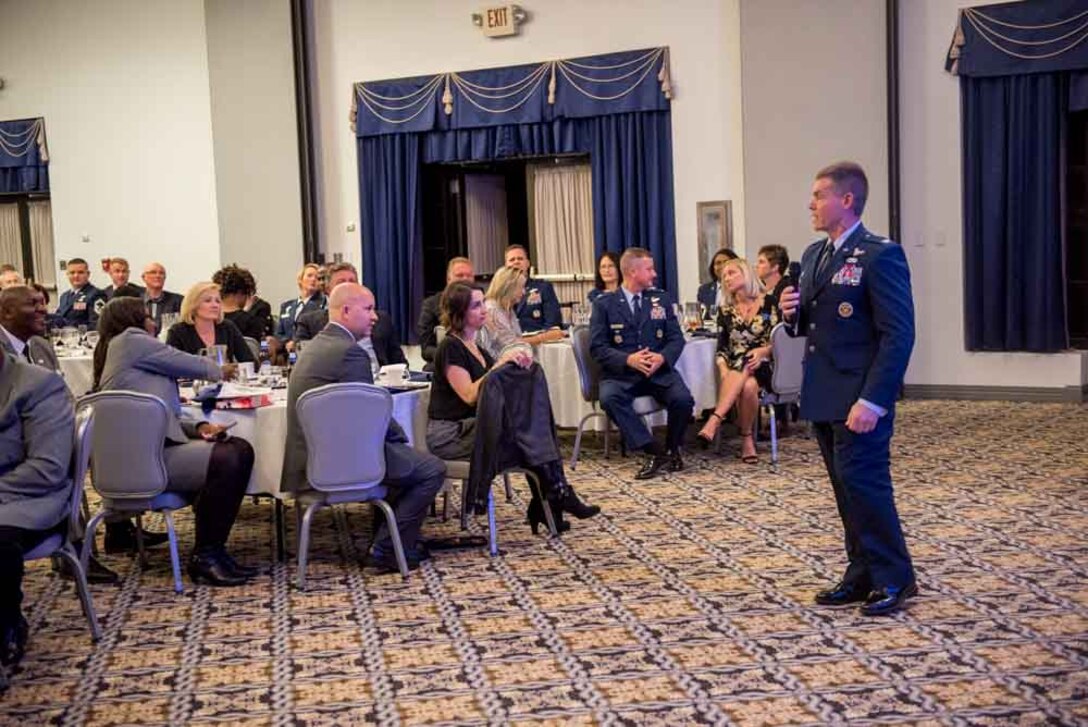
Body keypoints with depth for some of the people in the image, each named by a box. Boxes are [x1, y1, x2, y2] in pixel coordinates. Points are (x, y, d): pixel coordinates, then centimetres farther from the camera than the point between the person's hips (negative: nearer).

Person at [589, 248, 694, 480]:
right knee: (609, 398, -34)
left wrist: (662, 358, -14)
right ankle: (654, 451, -24)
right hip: (620, 373, -2)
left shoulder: (661, 299, 14)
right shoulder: (604, 304, 4)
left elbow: (676, 338, 8)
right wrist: (628, 360, -20)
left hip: (659, 370, 2)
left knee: (683, 399, -27)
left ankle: (672, 448, 3)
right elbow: (597, 347, -3)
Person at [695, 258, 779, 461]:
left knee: (749, 385, -37)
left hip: (763, 365, -2)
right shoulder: (725, 310, 10)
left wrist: (763, 351, -21)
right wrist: (723, 370, -13)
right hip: (736, 368, 2)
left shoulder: (768, 303, 0)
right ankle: (747, 439, -26)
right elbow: (722, 347, 6)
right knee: (746, 385, -34)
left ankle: (715, 420, -35)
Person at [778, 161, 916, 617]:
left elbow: (898, 335, -18)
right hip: (823, 396, 8)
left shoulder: (880, 255, -13)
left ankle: (894, 577, 10)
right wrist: (793, 313, -3)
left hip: (859, 399, -8)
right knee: (846, 490, 13)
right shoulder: (814, 254, 13)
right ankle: (862, 575, 22)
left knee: (864, 485, -5)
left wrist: (873, 401, -23)